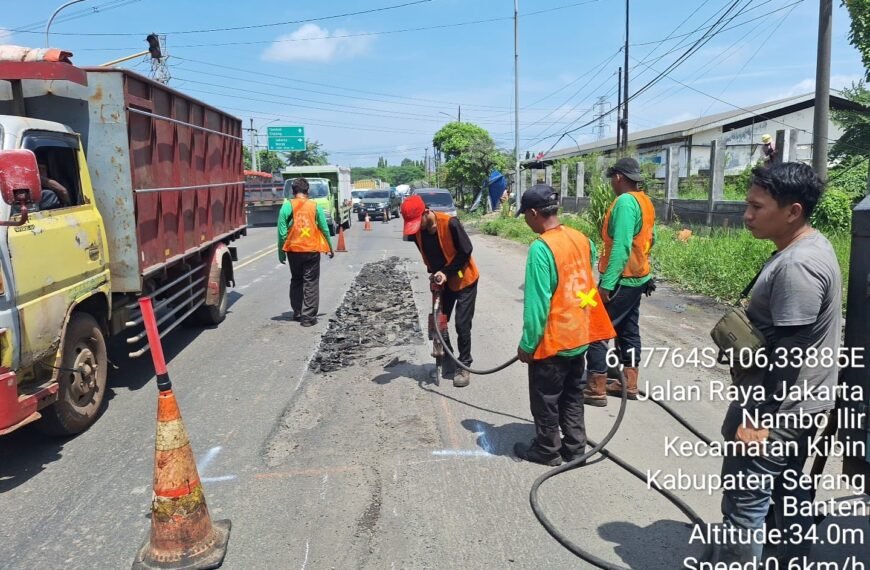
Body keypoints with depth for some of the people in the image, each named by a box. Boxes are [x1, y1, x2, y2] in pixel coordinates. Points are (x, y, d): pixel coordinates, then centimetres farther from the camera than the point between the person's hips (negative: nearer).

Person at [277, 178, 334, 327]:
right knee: (311, 283, 5)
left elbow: (282, 231, -6)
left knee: (296, 281, 19)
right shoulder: (315, 206, -2)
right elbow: (325, 229, 3)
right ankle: (308, 316, 1)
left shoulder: (287, 206, -5)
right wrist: (329, 248, 15)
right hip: (312, 250, -1)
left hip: (294, 250, 1)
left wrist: (281, 251, 4)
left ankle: (297, 313, 24)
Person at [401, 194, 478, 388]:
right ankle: (447, 360, 24)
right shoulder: (417, 230, -11)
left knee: (462, 326, -4)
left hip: (464, 280, -5)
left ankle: (464, 366, 11)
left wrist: (447, 273, -23)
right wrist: (435, 274, -9)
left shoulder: (450, 223, -29)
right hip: (442, 281, 5)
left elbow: (466, 251, -21)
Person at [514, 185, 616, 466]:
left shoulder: (541, 248, -23)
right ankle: (575, 446, 32)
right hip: (579, 335, 8)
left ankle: (547, 450, 26)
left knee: (545, 400, 11)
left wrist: (527, 344, -13)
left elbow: (537, 303, -22)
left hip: (553, 340, -7)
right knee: (572, 395, 21)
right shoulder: (581, 239, 1)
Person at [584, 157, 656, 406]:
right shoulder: (645, 201, 10)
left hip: (620, 280, -10)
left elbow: (620, 247, -25)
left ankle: (596, 389, 0)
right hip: (637, 277, 10)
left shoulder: (625, 201, -20)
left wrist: (607, 283, -24)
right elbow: (650, 239, 18)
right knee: (628, 329, 15)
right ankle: (629, 384, 24)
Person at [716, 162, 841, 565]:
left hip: (778, 406, -10)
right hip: (798, 403, 10)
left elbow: (787, 354, -26)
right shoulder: (809, 246, 6)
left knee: (744, 500, 0)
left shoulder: (797, 266, -26)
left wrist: (757, 414, -21)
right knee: (790, 491, 22)